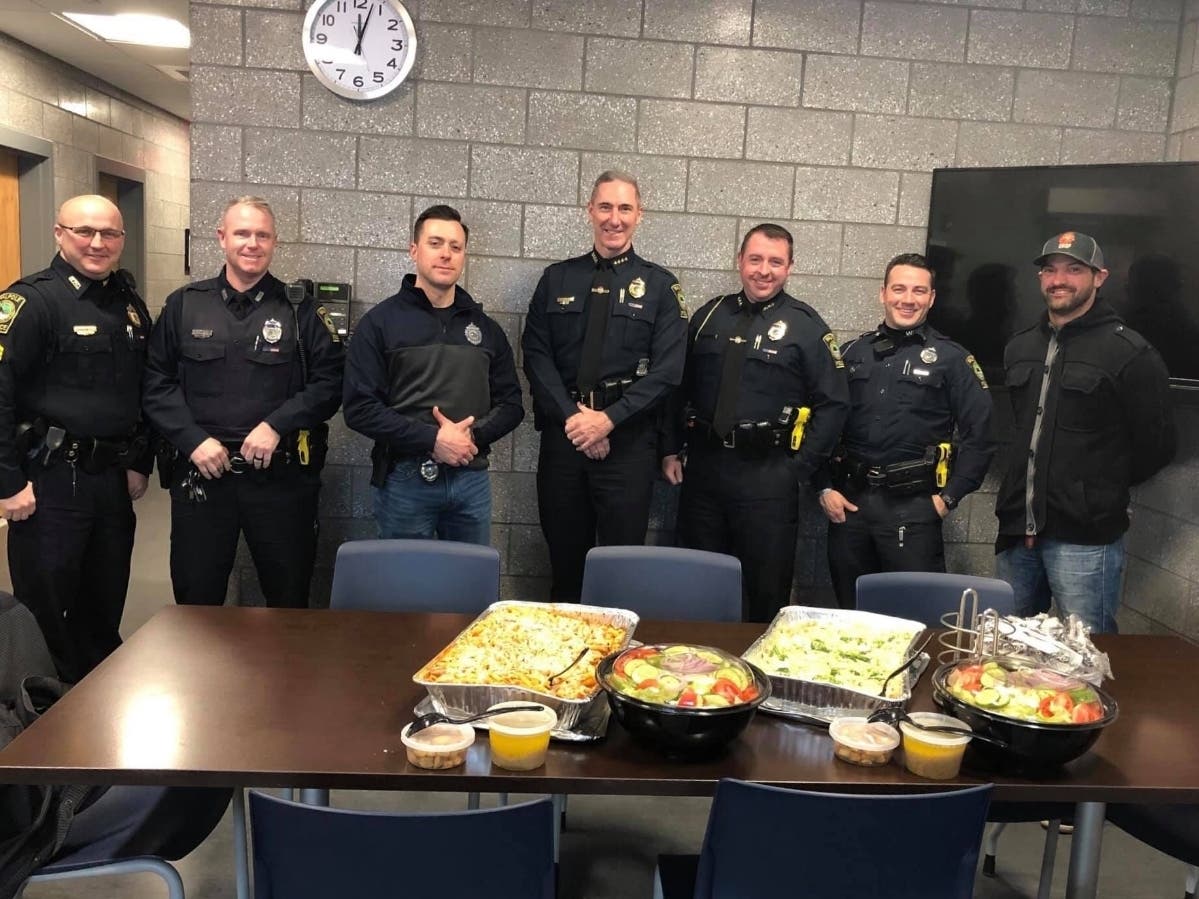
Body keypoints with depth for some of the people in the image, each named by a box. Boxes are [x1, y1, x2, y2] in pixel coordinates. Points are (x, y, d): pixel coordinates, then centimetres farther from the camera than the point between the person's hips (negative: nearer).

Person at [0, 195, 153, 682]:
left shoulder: (131, 303, 10)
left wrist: (141, 461, 12)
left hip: (114, 478, 6)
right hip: (51, 480, -6)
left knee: (106, 604, 18)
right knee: (47, 604, 5)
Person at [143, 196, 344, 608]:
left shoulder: (301, 309, 3)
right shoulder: (184, 304, 7)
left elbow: (330, 381, -3)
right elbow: (157, 381, 4)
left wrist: (277, 424, -15)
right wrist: (193, 440, -9)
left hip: (281, 474, -1)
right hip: (199, 471, 1)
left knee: (289, 596, 11)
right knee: (195, 597, 12)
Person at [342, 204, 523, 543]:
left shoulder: (485, 328, 11)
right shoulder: (381, 321, -1)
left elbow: (511, 403, 11)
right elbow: (359, 407, -9)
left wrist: (473, 435, -10)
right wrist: (431, 439, -18)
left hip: (472, 480, 3)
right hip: (405, 480, -3)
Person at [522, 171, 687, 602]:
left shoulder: (660, 286, 3)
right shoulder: (556, 279, 9)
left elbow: (667, 369, -5)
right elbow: (536, 355, 2)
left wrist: (609, 419, -14)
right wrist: (572, 417, -11)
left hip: (628, 437, -2)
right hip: (562, 433, 2)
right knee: (564, 559, 10)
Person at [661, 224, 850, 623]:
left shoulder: (805, 325, -2)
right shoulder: (710, 315, 9)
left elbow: (833, 403, -3)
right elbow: (681, 387, 14)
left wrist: (799, 468, -7)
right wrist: (671, 449, 8)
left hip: (767, 474, -3)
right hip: (703, 464, 4)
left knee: (767, 586, 5)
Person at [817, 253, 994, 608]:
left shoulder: (952, 359, 1)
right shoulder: (852, 353, 11)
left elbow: (979, 435, -1)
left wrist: (949, 496, -6)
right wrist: (825, 487, 2)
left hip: (913, 509, -3)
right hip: (848, 503, 3)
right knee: (850, 616, 12)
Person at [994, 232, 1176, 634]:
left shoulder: (1129, 352, -7)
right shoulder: (1020, 347, 13)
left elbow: (1157, 445, -4)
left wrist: (1104, 488, 5)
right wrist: (1026, 484, 14)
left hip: (1084, 539, -6)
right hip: (1017, 529, 6)